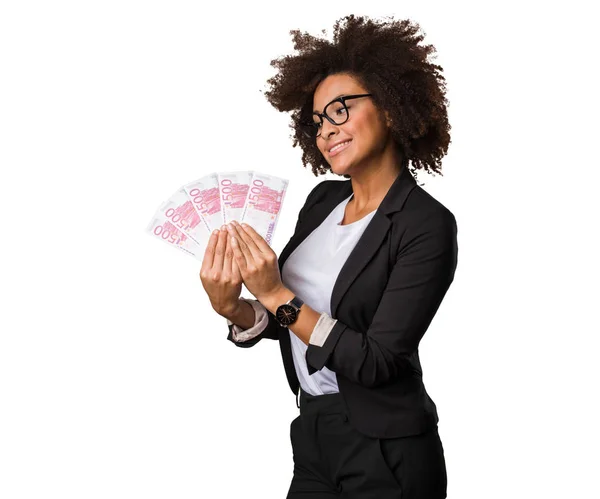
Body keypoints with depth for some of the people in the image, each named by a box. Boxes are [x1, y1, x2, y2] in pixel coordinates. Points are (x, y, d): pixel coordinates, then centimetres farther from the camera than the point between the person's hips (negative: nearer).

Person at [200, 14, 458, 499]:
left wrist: (277, 297, -23)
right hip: (312, 435, 6)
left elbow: (375, 362, -20)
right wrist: (233, 309, -14)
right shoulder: (323, 200, 3)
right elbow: (287, 320, 5)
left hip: (384, 457, -6)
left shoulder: (427, 225, -16)